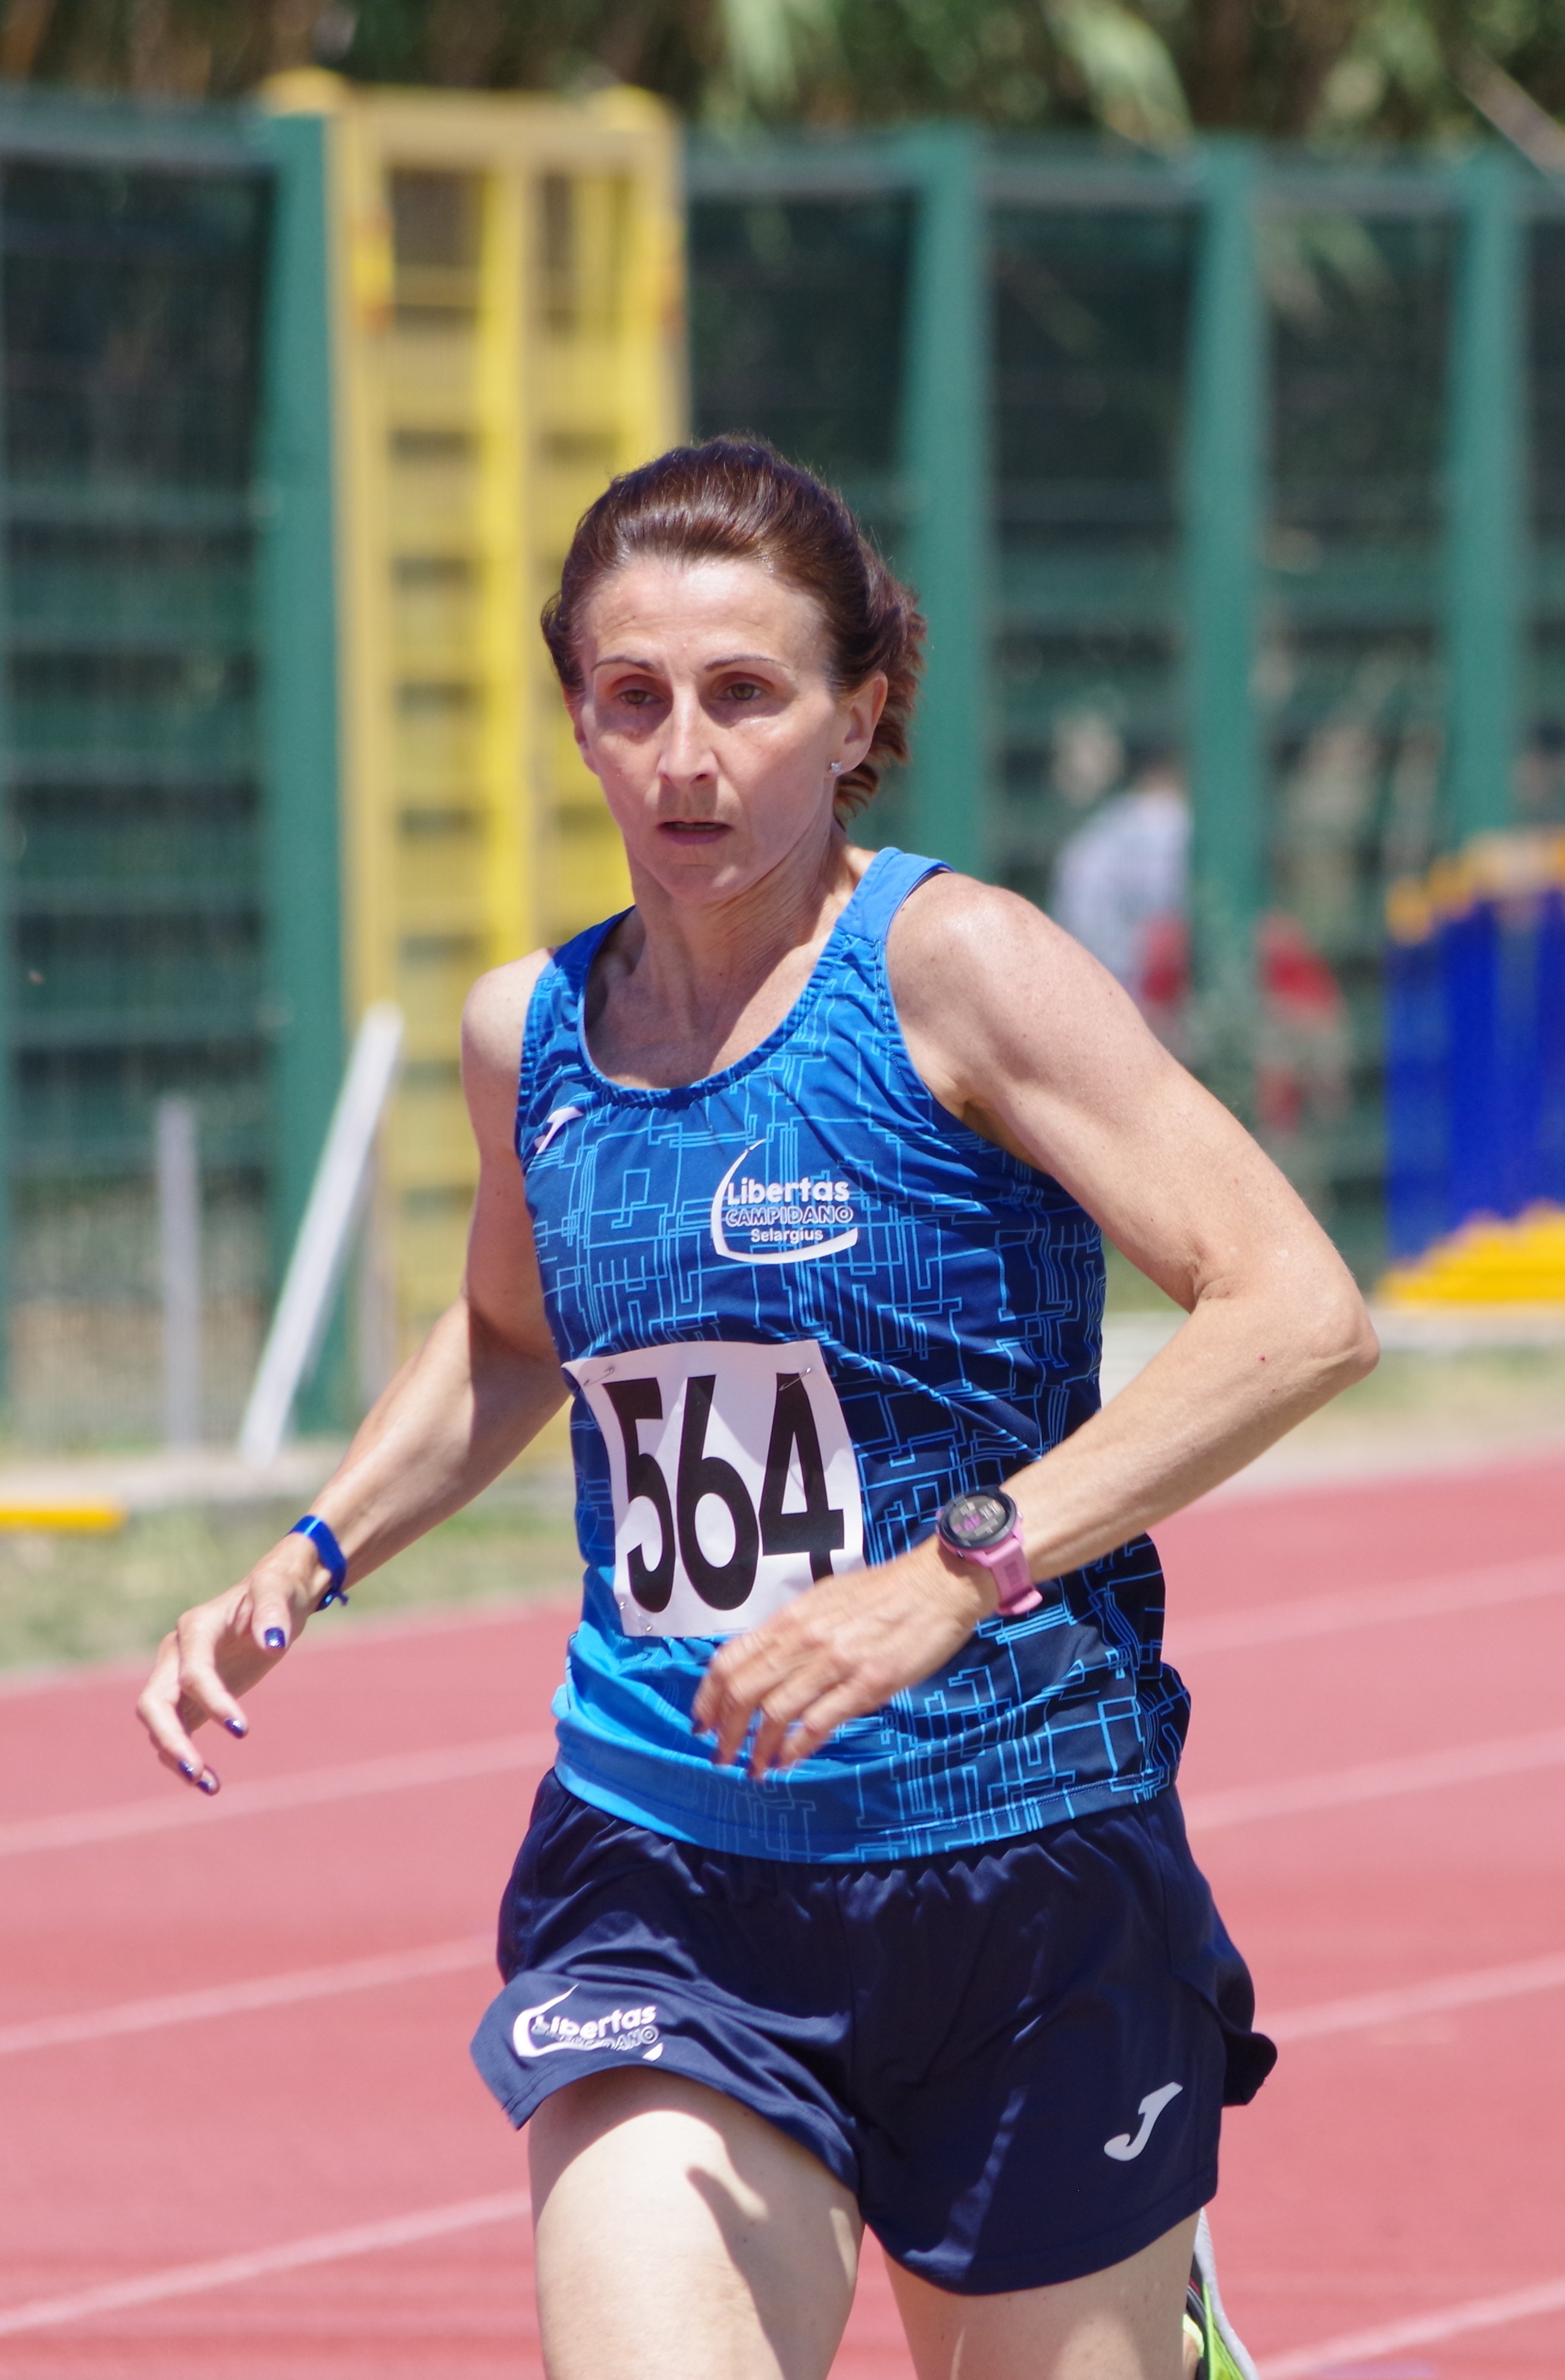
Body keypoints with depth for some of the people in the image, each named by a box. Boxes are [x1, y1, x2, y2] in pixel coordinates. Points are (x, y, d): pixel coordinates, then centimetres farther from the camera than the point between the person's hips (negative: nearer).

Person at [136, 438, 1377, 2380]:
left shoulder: (949, 966, -10)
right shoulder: (530, 1036, 6)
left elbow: (1299, 1311, -19)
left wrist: (954, 1578, -27)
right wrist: (305, 1565, 14)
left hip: (1022, 1873, -3)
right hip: (655, 1883, 3)